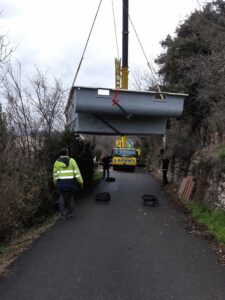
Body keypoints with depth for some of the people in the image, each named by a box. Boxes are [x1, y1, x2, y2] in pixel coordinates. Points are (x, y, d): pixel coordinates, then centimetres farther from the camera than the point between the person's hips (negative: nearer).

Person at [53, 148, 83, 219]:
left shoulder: (57, 162, 2)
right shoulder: (71, 160, -2)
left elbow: (55, 174, 5)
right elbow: (77, 172, -6)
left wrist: (56, 184, 17)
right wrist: (81, 182, 1)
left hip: (61, 182, 1)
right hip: (71, 182, -1)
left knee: (62, 198, 13)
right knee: (70, 197, 14)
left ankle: (62, 214, 11)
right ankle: (69, 213, 18)